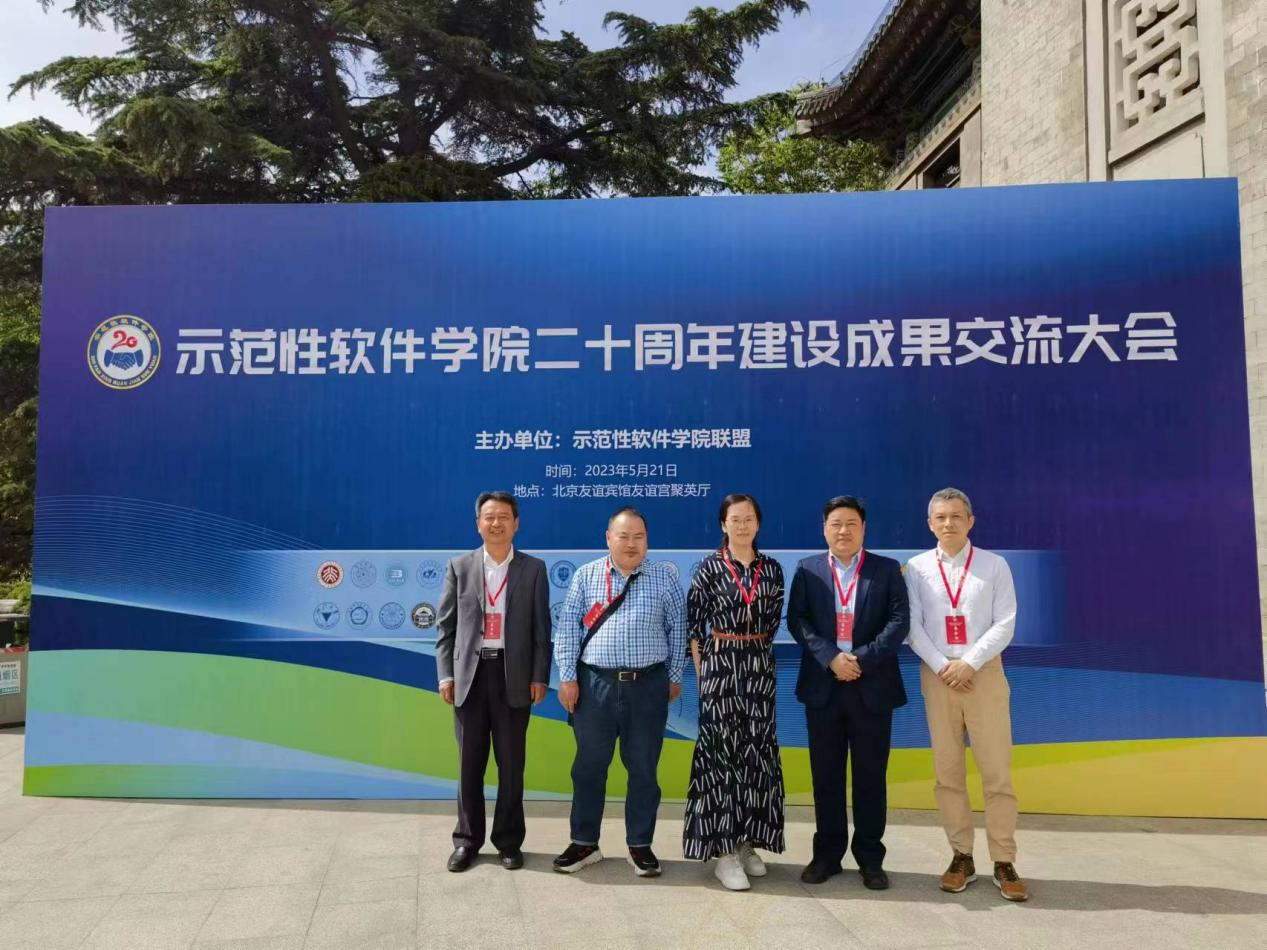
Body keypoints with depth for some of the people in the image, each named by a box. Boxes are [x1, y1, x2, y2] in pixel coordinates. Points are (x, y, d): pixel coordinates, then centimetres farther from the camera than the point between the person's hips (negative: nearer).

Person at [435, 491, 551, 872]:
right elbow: (446, 626, 5)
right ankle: (467, 840, 24)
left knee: (511, 764, 7)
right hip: (470, 674, 1)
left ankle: (509, 841, 22)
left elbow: (541, 628, 2)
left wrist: (539, 676, -4)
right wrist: (445, 674, -2)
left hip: (514, 676, -1)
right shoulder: (459, 567, 5)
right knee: (469, 764, 9)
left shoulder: (533, 569, 3)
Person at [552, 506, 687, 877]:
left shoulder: (664, 577, 3)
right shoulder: (586, 576, 2)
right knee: (589, 766, 9)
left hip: (648, 685, 0)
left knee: (643, 768, 9)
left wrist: (675, 677, 5)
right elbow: (567, 628, 1)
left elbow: (677, 628, 6)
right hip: (595, 683, 0)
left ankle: (640, 846, 23)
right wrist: (568, 677, -4)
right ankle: (585, 843, 24)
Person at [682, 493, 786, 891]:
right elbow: (694, 621, -2)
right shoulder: (710, 567, -3)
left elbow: (773, 619, 12)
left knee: (757, 750, 7)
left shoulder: (771, 568, 5)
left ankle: (747, 842, 20)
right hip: (720, 664, -3)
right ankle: (724, 850, 4)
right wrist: (701, 668, -4)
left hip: (759, 665, 4)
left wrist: (755, 653, 9)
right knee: (723, 750, -2)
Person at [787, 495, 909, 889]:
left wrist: (863, 660, -16)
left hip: (872, 686, -1)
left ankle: (870, 857, 21)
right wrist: (831, 658, -15)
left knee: (870, 776, 7)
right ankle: (827, 853, 21)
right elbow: (797, 620, -2)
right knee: (826, 775, 9)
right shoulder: (807, 570, 5)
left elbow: (899, 621, -5)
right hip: (822, 686, 1)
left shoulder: (887, 570, 4)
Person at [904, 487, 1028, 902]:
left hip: (984, 673, -1)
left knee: (996, 770, 1)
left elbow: (1005, 624, -3)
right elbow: (912, 625, 0)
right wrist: (943, 667, -10)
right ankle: (961, 856, 18)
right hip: (937, 675, 1)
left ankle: (1003, 862, 13)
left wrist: (969, 663, -13)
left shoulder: (994, 565, 2)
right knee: (948, 771, 7)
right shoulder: (917, 568, 3)